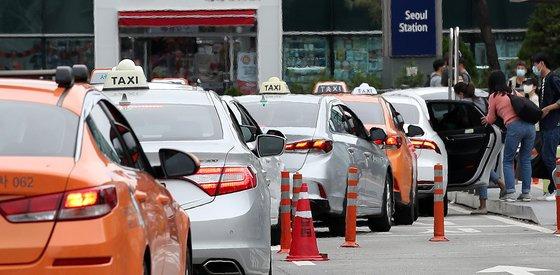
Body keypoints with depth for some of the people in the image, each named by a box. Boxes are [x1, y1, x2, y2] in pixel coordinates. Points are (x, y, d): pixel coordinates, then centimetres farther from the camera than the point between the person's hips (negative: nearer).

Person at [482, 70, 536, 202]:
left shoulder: (494, 96, 10)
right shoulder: (514, 92, 24)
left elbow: (491, 119, 15)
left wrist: (486, 120, 39)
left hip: (514, 127, -5)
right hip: (529, 125, 5)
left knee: (508, 161, 6)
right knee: (525, 160, 13)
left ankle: (510, 192, -5)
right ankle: (526, 192, 10)